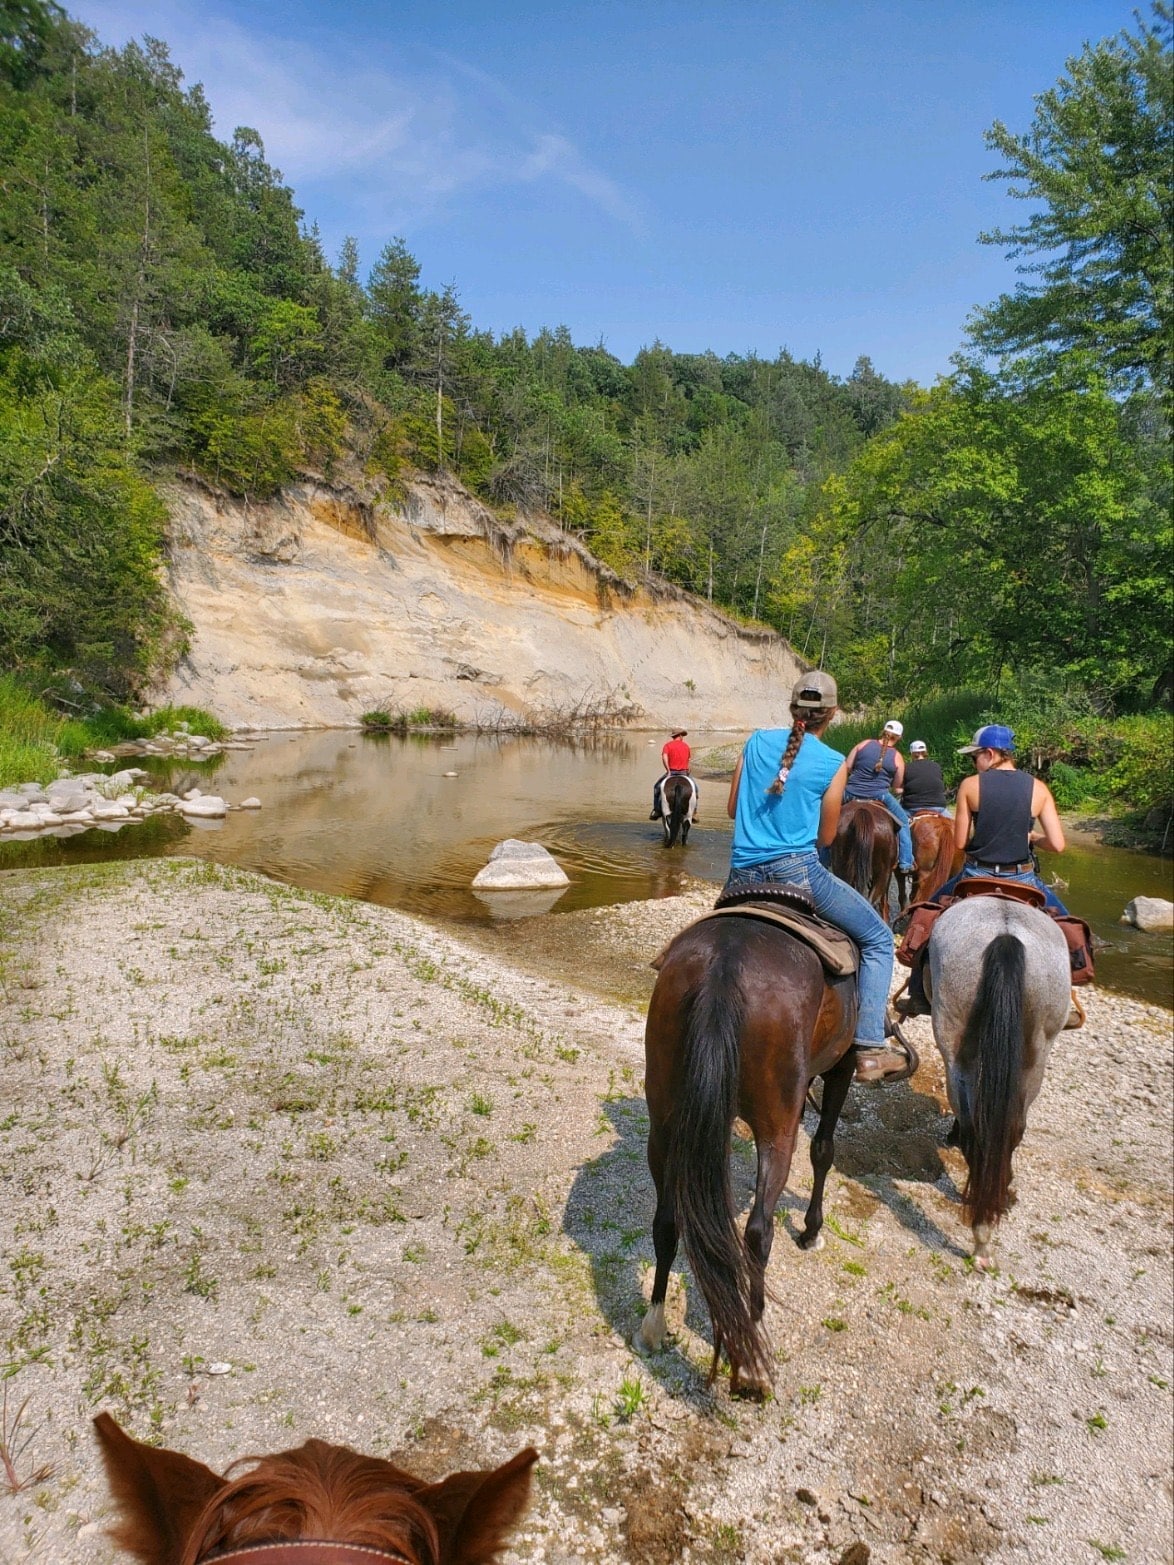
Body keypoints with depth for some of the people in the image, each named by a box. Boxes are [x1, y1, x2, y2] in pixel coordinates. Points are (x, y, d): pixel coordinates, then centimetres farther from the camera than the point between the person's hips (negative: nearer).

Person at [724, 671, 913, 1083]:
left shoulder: (758, 741, 8)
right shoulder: (834, 764, -1)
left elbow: (732, 810, 14)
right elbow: (825, 837, 7)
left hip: (742, 878, 4)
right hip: (798, 872, -4)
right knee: (878, 939, 12)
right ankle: (870, 1048, 3)